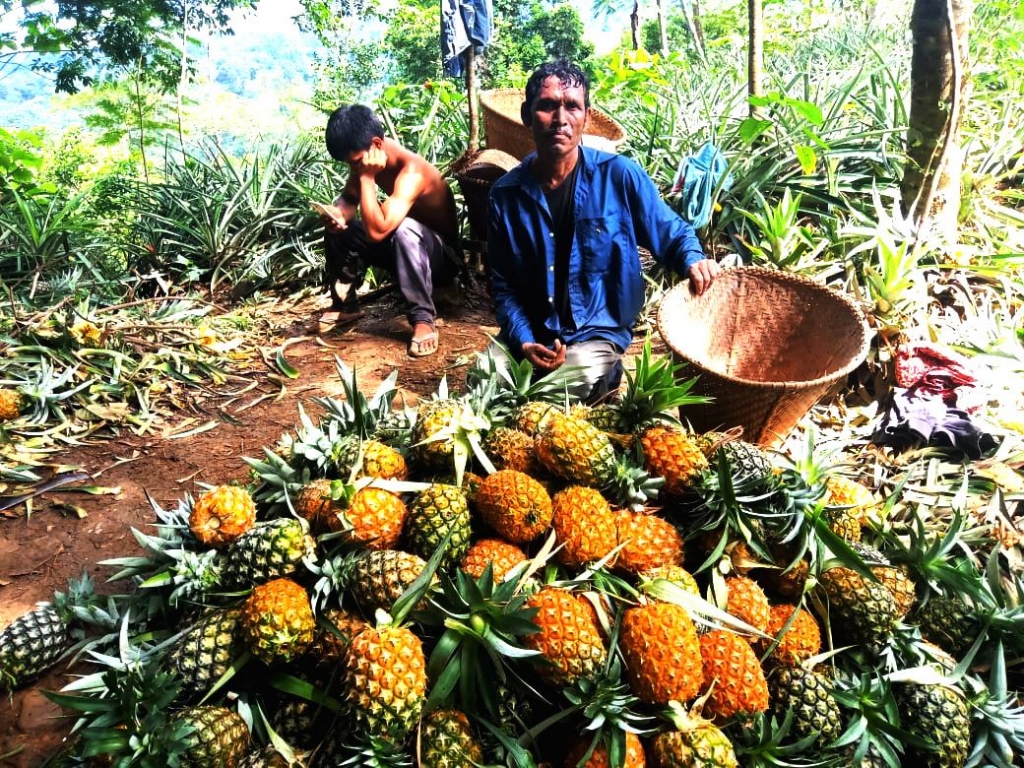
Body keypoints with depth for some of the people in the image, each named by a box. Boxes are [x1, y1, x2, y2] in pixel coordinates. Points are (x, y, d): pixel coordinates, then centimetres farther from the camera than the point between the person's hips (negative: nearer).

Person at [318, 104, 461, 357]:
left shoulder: (411, 171, -33)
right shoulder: (367, 158, -9)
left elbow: (376, 230, -43)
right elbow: (348, 198, 6)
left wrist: (367, 177, -34)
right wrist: (337, 214, -17)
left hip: (443, 257, -8)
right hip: (405, 247, 8)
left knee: (404, 229, -39)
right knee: (337, 228, -1)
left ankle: (423, 318, -30)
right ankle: (344, 304, 12)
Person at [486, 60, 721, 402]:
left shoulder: (619, 175, -10)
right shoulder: (505, 194, -3)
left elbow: (673, 234, 2)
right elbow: (503, 285, 2)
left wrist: (694, 261, -22)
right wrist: (524, 343, -14)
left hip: (598, 332, -2)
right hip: (530, 333, 2)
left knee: (574, 387, -31)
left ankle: (604, 373, 7)